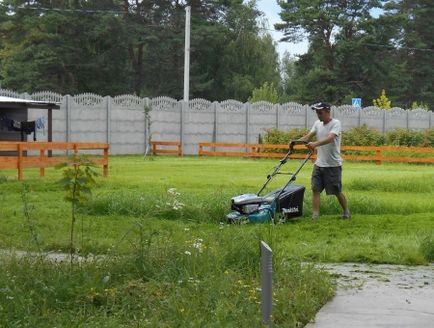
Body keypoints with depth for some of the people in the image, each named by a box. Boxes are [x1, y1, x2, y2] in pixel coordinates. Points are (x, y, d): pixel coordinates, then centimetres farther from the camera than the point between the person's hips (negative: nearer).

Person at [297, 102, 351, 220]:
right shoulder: (317, 124, 8)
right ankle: (315, 216, 0)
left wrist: (315, 144, -44)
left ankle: (346, 212, 26)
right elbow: (308, 136, 1)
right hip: (319, 164, 6)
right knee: (315, 189, -2)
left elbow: (330, 138, -29)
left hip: (333, 165, -6)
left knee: (337, 191, 5)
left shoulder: (336, 123, -13)